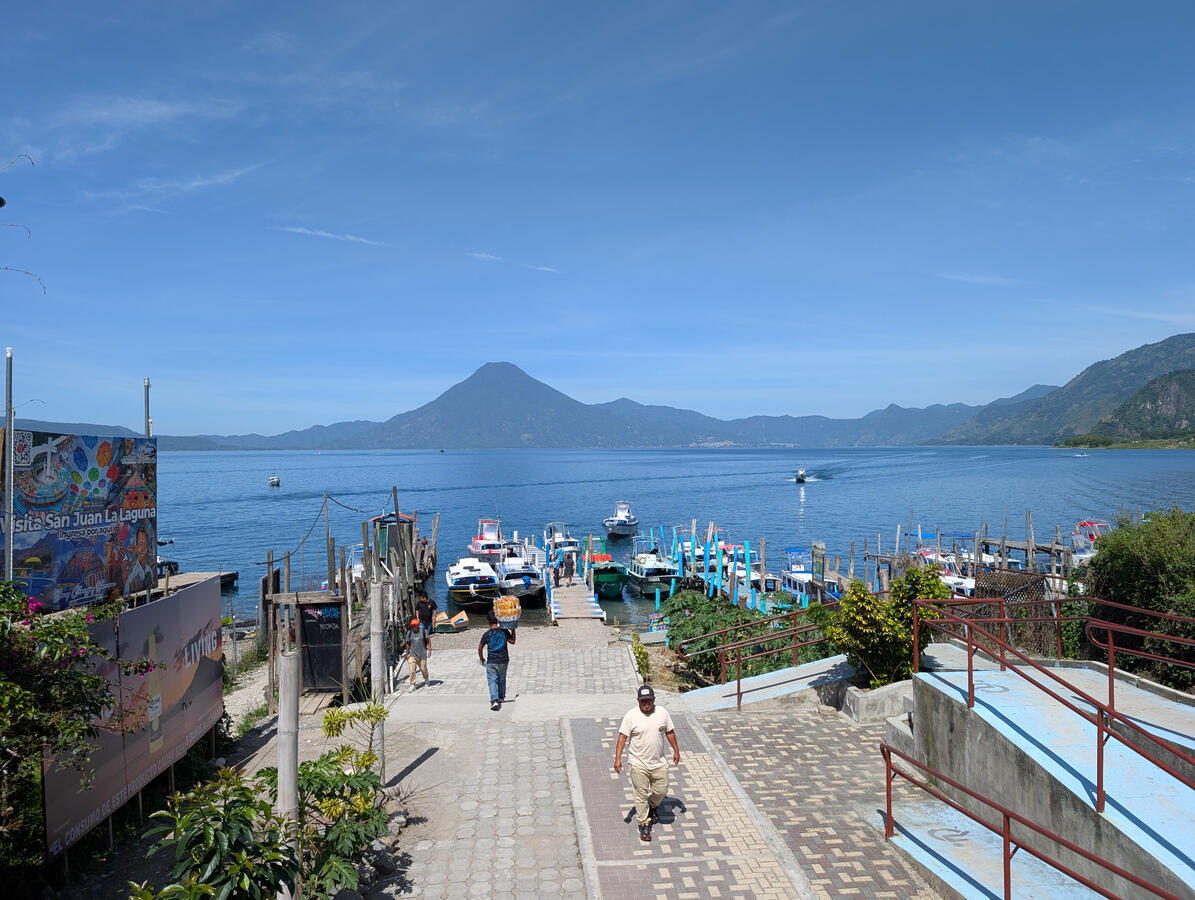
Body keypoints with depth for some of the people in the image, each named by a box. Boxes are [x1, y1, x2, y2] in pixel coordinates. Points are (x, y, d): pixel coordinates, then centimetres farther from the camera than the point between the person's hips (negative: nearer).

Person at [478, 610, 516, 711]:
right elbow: (512, 641, 8)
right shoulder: (504, 631, -7)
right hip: (503, 661, 2)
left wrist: (481, 658, 15)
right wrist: (513, 630, 16)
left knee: (492, 681, 1)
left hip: (491, 662, -2)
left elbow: (480, 648, -1)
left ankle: (494, 700, -16)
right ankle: (501, 697, 37)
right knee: (502, 679, 22)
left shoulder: (487, 634, -10)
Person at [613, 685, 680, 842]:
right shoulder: (631, 715, -13)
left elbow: (670, 732, 8)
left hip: (659, 763, 3)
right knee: (641, 795, 4)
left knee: (661, 790, 12)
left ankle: (651, 806, 42)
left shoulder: (662, 712, -3)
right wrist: (618, 758, -16)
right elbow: (623, 736, -11)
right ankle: (644, 824, 19)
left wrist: (676, 750, 10)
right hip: (639, 764, -3)